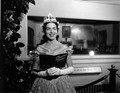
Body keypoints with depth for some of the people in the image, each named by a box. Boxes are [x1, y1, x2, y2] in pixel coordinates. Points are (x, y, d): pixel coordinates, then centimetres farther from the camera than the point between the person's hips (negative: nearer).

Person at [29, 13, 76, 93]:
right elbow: (34, 71, 2)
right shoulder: (39, 49, -3)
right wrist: (45, 73, -14)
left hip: (62, 84, 1)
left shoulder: (65, 48, -2)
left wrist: (60, 71, -12)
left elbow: (71, 68, 4)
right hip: (44, 85, 0)